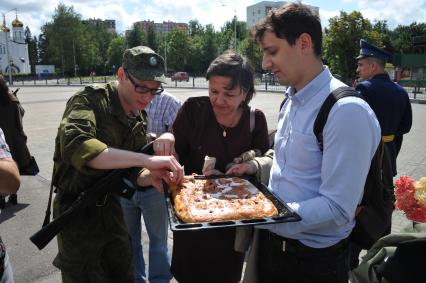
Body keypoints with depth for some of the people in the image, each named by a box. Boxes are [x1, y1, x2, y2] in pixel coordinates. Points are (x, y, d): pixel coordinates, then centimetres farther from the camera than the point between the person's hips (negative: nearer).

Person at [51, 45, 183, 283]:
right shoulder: (90, 100, -20)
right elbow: (75, 147, -40)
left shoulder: (139, 117, 1)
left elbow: (133, 171, 2)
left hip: (110, 206, 6)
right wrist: (147, 159, -45)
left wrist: (150, 177, -21)